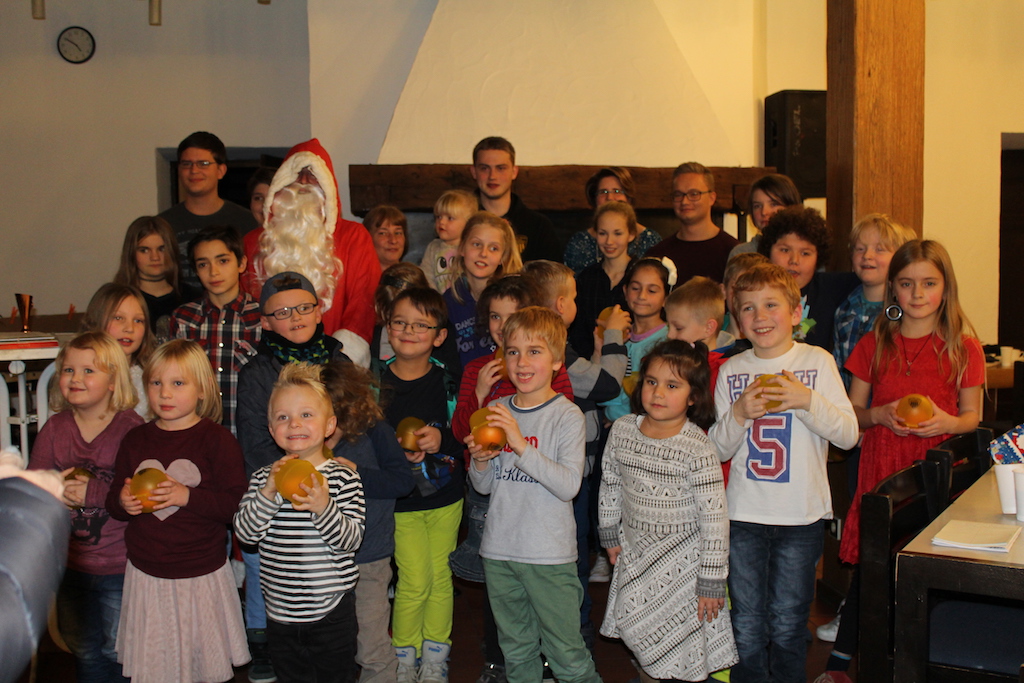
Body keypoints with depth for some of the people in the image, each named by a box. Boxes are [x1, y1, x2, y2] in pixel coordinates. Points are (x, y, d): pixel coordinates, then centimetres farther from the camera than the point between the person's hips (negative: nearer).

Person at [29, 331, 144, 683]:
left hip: (119, 566, -5)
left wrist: (94, 492, -27)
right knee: (84, 652, 21)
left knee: (117, 651, 12)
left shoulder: (131, 428, -15)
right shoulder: (54, 428, 1)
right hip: (70, 564, 5)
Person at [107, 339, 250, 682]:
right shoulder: (136, 440, 6)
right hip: (145, 574, 4)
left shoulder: (217, 440, -8)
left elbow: (237, 505, -15)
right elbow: (113, 503, 11)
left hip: (202, 576, -3)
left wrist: (188, 496, -26)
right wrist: (122, 502, -12)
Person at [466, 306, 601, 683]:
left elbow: (569, 485, -21)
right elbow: (484, 486, 11)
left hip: (549, 553, -5)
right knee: (516, 653, 17)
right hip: (499, 551, 5)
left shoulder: (567, 415, -9)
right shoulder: (496, 412, 6)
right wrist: (480, 461, -11)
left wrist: (521, 444, -26)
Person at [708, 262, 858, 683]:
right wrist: (738, 413, -14)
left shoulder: (818, 362, -2)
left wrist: (807, 400, -19)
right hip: (743, 515, 1)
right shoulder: (731, 371, 3)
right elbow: (718, 450, 4)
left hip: (801, 515, -1)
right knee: (746, 624, 8)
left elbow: (848, 434, -5)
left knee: (788, 623, 8)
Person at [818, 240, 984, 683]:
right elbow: (851, 412, 11)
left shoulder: (963, 347, 2)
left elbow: (972, 415, 8)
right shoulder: (874, 344, 7)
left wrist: (947, 423, -13)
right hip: (881, 466, 1)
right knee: (869, 562, 2)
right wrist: (880, 415, -9)